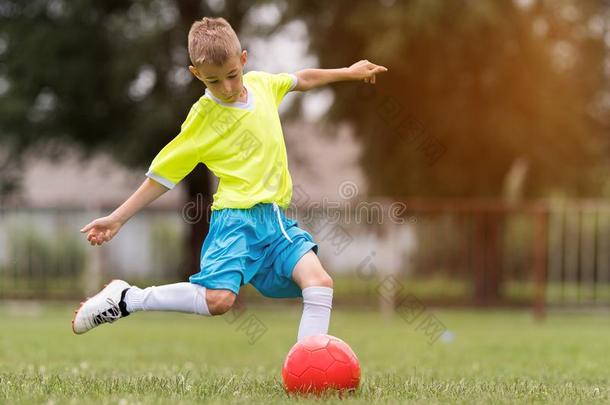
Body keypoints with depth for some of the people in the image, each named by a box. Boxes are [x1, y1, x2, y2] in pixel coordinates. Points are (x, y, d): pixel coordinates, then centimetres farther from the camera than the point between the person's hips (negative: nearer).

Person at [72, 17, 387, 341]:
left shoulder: (262, 84, 8)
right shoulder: (202, 119, -4)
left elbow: (301, 79, 31)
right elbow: (161, 175, 3)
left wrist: (349, 72, 36)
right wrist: (118, 218, 1)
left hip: (276, 218, 5)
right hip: (236, 217, -5)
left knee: (320, 283, -15)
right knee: (218, 298, -25)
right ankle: (124, 299, -8)